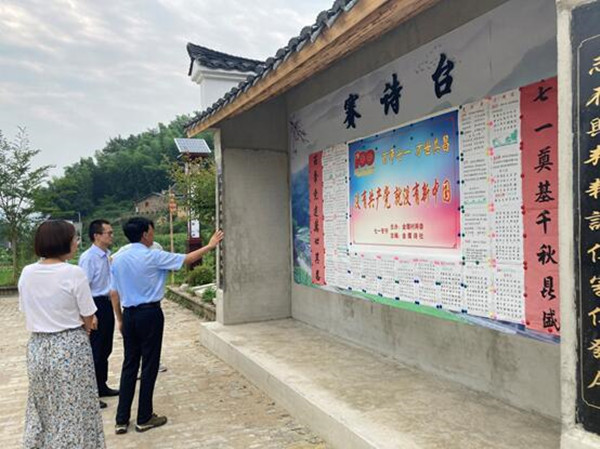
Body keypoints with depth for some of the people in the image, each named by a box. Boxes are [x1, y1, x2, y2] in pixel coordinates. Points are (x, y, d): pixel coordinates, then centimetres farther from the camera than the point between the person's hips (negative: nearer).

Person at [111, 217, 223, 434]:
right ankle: (144, 418, 15)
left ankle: (121, 420, 16)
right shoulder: (153, 256, -12)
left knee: (129, 365, 12)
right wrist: (209, 246, 7)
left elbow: (114, 293, 7)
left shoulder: (118, 260, 4)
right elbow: (186, 259, -5)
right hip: (149, 314, -6)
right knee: (149, 365, 5)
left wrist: (120, 319, 17)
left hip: (129, 315, 6)